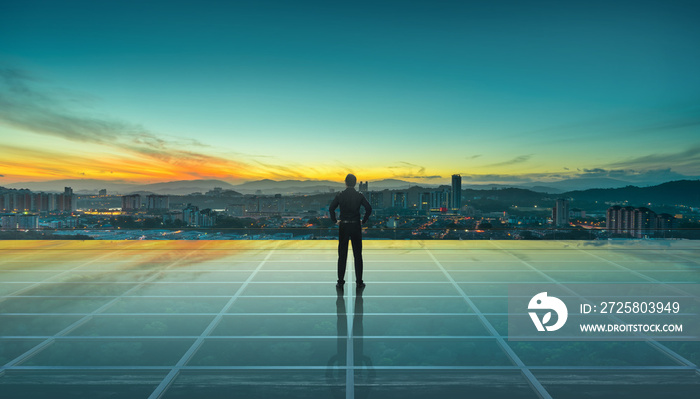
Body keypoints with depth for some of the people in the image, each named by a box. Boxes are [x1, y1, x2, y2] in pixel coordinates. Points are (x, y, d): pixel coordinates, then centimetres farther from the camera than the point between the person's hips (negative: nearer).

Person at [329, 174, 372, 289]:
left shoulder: (340, 195, -3)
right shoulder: (359, 195, -3)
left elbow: (331, 208, -8)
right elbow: (369, 208, -7)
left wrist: (335, 221, 4)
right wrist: (364, 221, 4)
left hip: (343, 226, 0)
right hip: (356, 226, 0)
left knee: (342, 255, 7)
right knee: (358, 255, 6)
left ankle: (340, 281, 11)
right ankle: (359, 282, 8)